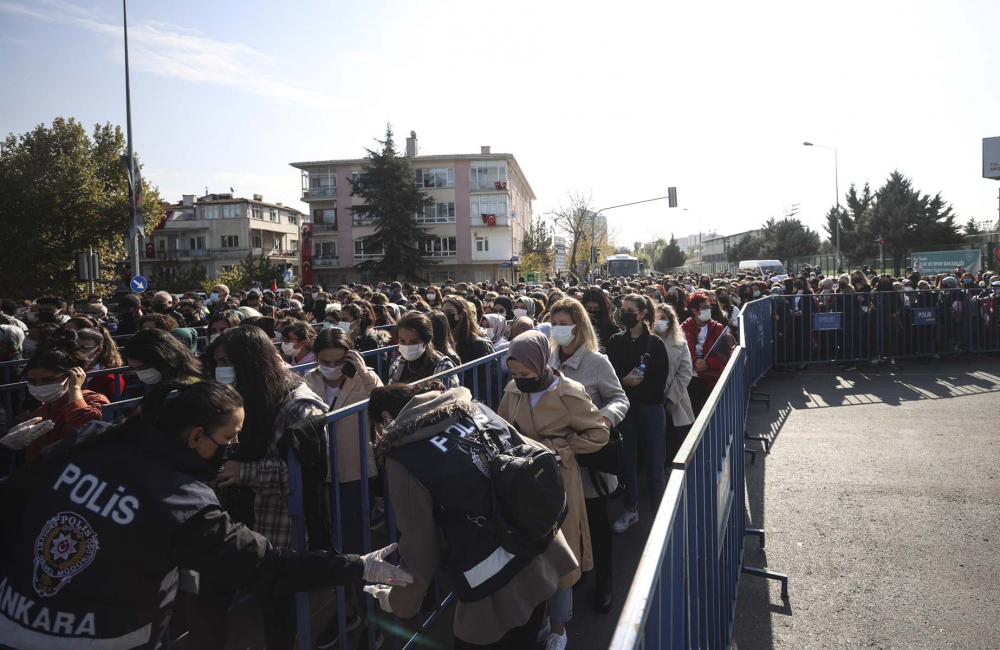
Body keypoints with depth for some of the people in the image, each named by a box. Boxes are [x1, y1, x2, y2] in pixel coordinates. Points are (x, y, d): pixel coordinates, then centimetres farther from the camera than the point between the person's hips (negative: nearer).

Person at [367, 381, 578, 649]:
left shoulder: (403, 456, -11)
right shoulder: (474, 408, 4)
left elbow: (419, 544, -7)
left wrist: (399, 601, 12)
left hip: (493, 581, -6)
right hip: (542, 552, 6)